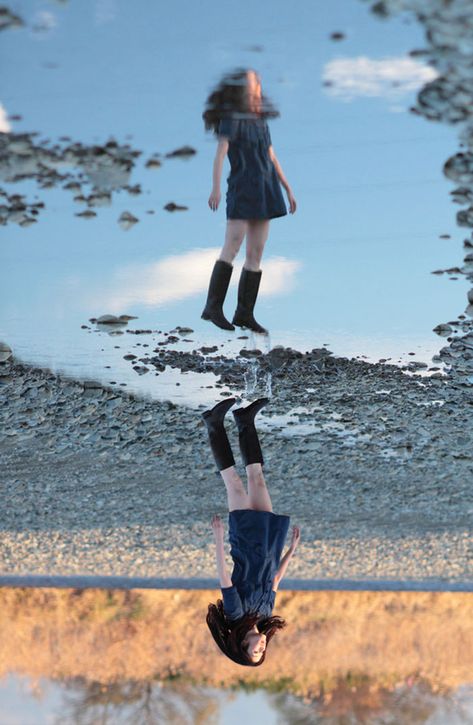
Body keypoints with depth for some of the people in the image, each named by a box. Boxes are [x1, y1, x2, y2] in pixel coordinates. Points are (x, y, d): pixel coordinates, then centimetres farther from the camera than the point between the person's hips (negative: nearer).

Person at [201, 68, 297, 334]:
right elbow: (220, 154, -19)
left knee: (256, 255, 3)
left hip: (265, 192, 7)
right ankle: (213, 307, -12)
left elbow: (272, 158, 20)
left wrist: (288, 190, 17)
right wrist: (216, 187, -31)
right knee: (231, 250, -14)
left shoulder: (261, 121, 15)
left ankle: (245, 313, 4)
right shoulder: (230, 119, -7)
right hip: (242, 190, -7)